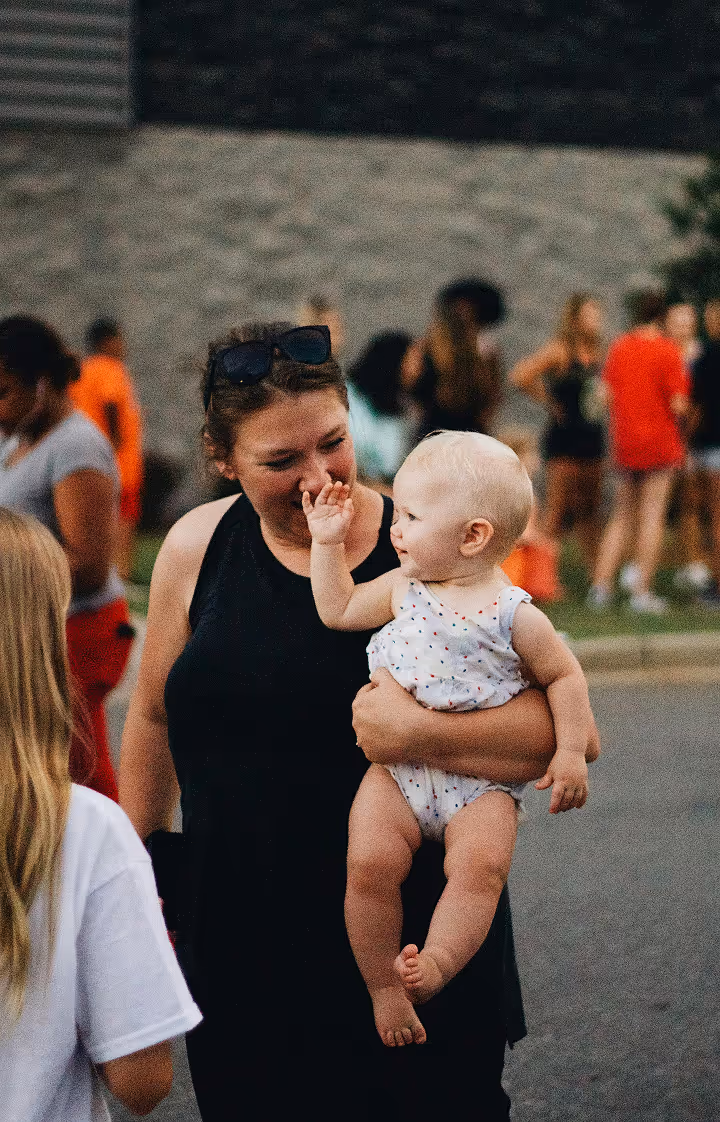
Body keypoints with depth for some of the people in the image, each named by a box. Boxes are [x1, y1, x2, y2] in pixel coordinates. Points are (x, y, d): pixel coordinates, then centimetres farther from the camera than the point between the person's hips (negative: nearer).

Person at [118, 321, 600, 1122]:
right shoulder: (198, 548, 0)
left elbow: (572, 730, -18)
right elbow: (154, 720, 15)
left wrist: (418, 735, -30)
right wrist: (139, 872, 18)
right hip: (240, 947, 3)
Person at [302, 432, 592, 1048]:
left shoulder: (516, 616, -7)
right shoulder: (404, 589, 5)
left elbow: (564, 676, 4)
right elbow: (337, 610, 16)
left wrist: (571, 753, -2)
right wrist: (328, 541, 12)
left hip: (481, 779, -2)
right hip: (397, 770, 3)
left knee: (481, 863, -29)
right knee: (371, 860, -19)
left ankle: (435, 965, -29)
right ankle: (384, 986, -7)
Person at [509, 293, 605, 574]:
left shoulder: (596, 352, 12)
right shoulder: (559, 350, -10)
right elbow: (519, 376, -20)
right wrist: (550, 403, -12)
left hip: (592, 438, 7)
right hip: (565, 438, -7)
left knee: (589, 510, 11)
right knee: (557, 510, -7)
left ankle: (595, 571, 16)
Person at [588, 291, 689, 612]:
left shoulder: (618, 347, 5)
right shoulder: (667, 350, -11)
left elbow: (608, 394, 5)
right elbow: (678, 404, -15)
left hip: (623, 440, 5)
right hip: (659, 441, -5)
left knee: (621, 516, 14)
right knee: (652, 515, 1)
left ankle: (601, 585, 7)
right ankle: (642, 592, 0)